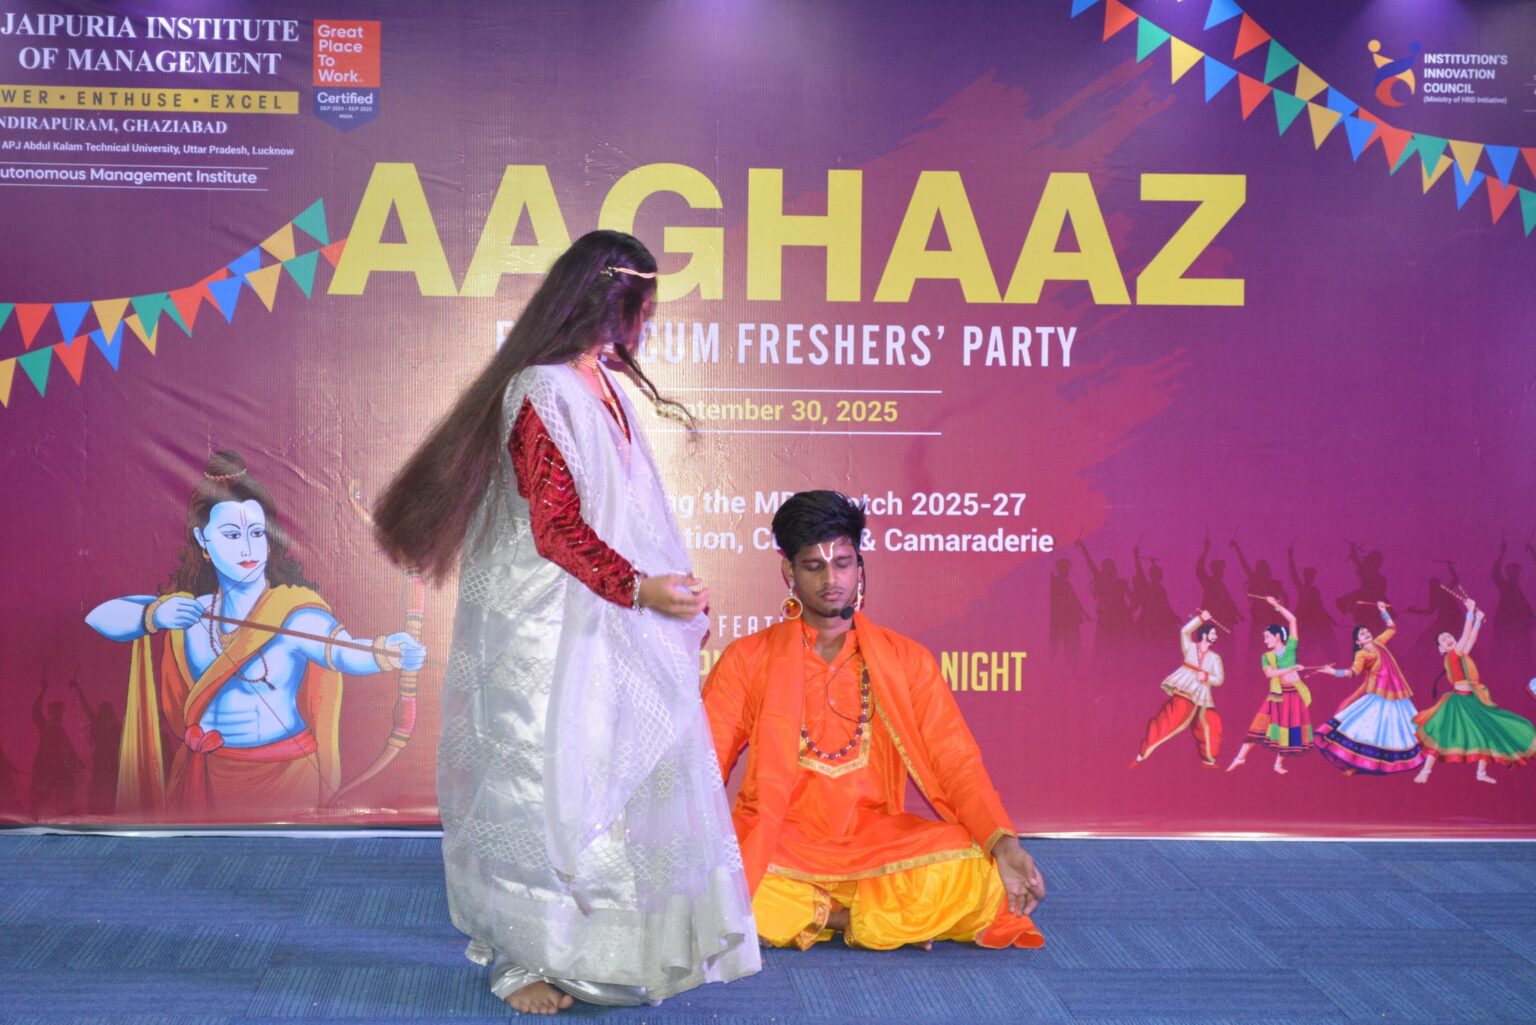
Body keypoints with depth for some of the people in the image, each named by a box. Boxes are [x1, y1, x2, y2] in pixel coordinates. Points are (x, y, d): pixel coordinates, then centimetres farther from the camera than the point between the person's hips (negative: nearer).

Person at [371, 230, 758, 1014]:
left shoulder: (604, 389, 12)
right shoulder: (541, 394, -16)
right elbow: (554, 528, -19)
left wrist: (676, 595, 17)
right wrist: (638, 587, -20)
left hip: (609, 628, 9)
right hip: (550, 632, -9)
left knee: (632, 770, 13)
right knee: (547, 786, -1)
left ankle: (627, 943, 26)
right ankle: (525, 959, 12)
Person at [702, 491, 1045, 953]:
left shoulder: (906, 660, 7)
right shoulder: (747, 659, 5)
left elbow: (956, 763, 2)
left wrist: (1004, 844, -16)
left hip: (876, 843, 0)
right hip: (775, 847, 0)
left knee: (977, 873, -25)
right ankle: (880, 919, -13)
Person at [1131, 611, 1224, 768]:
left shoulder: (1215, 658, 11)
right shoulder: (1190, 647, 6)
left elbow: (1219, 679, 7)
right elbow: (1185, 631, -8)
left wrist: (1205, 677, -12)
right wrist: (1200, 618, -7)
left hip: (1201, 696, 4)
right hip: (1184, 691, -4)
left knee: (1211, 724, -4)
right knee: (1167, 720, -15)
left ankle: (1208, 759, 18)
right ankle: (1142, 755, -10)